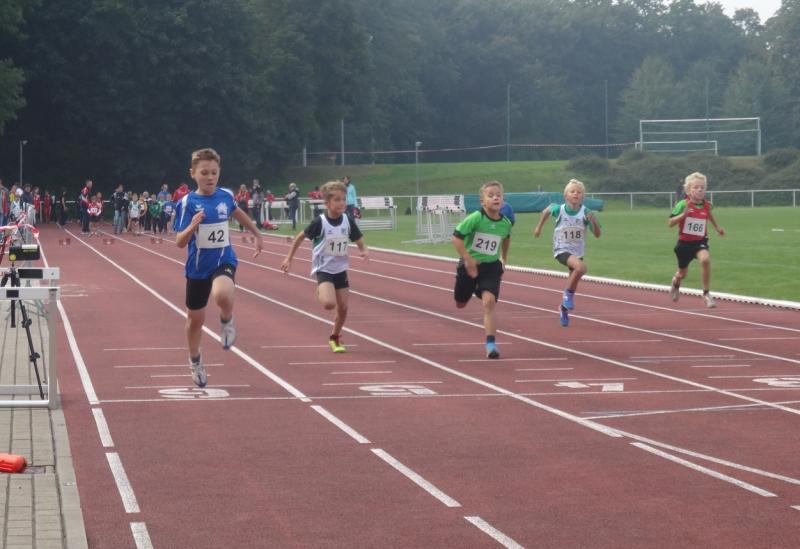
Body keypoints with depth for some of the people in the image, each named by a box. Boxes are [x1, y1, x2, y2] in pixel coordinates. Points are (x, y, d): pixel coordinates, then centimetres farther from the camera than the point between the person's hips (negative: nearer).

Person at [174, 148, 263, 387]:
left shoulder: (225, 196, -3)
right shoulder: (187, 203, -12)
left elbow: (237, 213, 22)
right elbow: (180, 242, -15)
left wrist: (257, 234, 32)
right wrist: (193, 226, -34)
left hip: (224, 261, 0)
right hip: (198, 267, 0)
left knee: (222, 295, -34)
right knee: (195, 318, 13)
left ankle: (226, 321, 2)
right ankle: (195, 361, 41)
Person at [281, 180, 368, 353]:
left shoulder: (348, 221, -6)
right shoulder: (320, 222, -16)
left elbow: (359, 241, 6)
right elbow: (300, 237, -3)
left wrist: (364, 251, -16)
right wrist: (289, 258, -1)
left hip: (341, 269, 4)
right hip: (323, 269, -4)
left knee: (343, 308, 6)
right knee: (329, 303, -26)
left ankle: (335, 338, 30)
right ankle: (320, 292, 9)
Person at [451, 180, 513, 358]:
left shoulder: (506, 223, -6)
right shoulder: (475, 219, -21)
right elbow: (456, 237, -21)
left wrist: (504, 259, 22)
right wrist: (468, 260, -23)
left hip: (491, 266, 1)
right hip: (470, 265, -1)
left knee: (489, 302, -19)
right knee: (461, 304, 16)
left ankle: (491, 344, -19)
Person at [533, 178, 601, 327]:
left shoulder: (586, 212, -12)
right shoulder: (559, 209, -14)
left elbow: (597, 235, -12)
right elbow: (546, 211, 10)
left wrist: (593, 221, -29)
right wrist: (539, 227, 17)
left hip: (578, 252, 4)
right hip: (562, 250, -4)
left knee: (573, 283, 15)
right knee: (581, 267, -32)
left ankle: (564, 307, 41)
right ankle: (569, 294, -11)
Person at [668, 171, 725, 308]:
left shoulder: (706, 205, -4)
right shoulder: (683, 204, -15)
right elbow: (670, 223, -17)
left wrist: (717, 227, 29)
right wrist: (684, 213, -30)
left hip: (700, 241, 1)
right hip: (684, 242, -1)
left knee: (705, 259, -31)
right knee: (682, 273, 16)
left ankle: (706, 294, -19)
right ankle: (676, 283, 56)